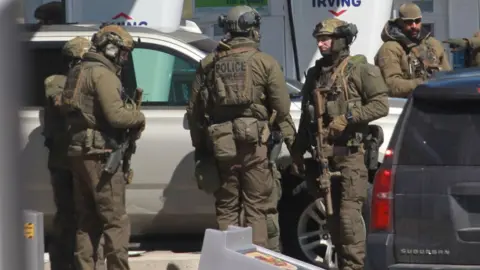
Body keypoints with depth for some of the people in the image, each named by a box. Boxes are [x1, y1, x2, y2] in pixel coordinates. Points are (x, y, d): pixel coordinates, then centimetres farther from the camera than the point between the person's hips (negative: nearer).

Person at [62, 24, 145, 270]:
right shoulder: (103, 74, -12)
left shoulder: (79, 72, 18)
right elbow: (116, 115, -21)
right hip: (100, 154, -9)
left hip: (79, 152, 9)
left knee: (88, 221, 13)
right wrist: (139, 117, -3)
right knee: (115, 220, -7)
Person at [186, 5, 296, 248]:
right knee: (256, 209, 1)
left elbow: (194, 110, 11)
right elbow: (282, 109, -3)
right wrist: (293, 144, 5)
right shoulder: (265, 63, -1)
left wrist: (199, 147, 19)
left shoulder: (209, 64, 10)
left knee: (226, 209, 9)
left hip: (220, 145, 3)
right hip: (254, 144, -3)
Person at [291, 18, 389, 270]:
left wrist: (348, 118, -18)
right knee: (331, 214, 6)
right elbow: (305, 118, 23)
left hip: (350, 153, -6)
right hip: (323, 154, 6)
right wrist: (298, 152, 19)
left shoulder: (360, 70, -2)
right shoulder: (315, 75, 18)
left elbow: (381, 105, -10)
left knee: (349, 212, -12)